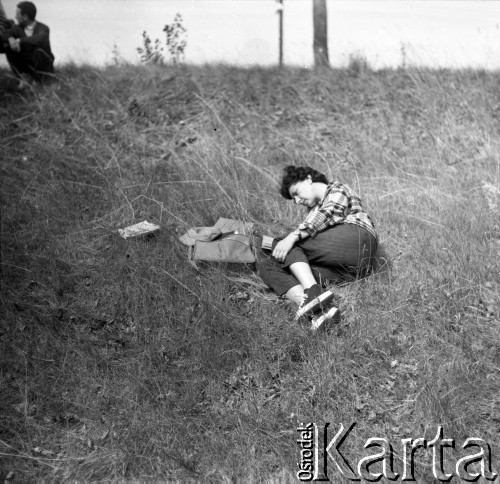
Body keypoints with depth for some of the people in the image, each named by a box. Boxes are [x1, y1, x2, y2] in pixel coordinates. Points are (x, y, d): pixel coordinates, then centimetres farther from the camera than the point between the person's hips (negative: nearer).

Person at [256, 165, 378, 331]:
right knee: (266, 266, -9)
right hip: (337, 270, 6)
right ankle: (319, 311, -36)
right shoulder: (313, 210, 36)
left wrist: (293, 236, -21)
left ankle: (313, 293, -38)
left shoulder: (337, 189, 16)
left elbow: (327, 215, -7)